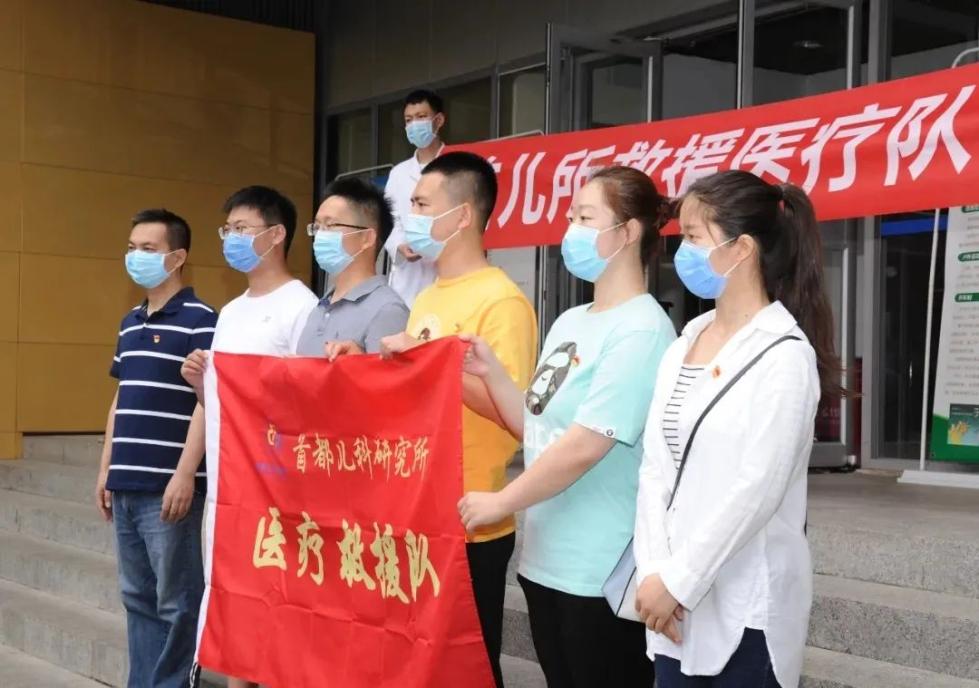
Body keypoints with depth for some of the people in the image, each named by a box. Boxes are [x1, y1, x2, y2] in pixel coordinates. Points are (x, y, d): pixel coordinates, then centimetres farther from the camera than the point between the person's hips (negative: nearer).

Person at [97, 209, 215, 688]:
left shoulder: (198, 320, -7)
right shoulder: (130, 323, 17)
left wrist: (185, 474, -17)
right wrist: (106, 469, 18)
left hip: (167, 487, -8)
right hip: (127, 487, 8)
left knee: (176, 600, 0)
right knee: (138, 598, 13)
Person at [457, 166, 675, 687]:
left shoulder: (641, 330, -16)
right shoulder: (569, 322, 11)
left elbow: (585, 445, -21)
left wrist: (499, 503, -12)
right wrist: (491, 374, 0)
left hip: (602, 573, -8)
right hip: (546, 559, 8)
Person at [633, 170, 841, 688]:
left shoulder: (784, 355, -11)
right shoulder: (682, 346, 9)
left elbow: (756, 490, -17)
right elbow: (655, 466, 4)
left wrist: (677, 581, -15)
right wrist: (654, 570, -7)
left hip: (745, 605, -6)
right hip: (674, 593, 6)